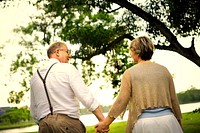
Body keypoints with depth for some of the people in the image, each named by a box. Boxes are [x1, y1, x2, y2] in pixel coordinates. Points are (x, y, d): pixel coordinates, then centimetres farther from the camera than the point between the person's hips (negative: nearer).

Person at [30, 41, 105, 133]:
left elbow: (33, 112, 18)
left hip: (44, 124, 6)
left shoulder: (35, 76, 15)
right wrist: (102, 119, -12)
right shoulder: (67, 68, -2)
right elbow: (85, 96, -12)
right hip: (68, 123, -5)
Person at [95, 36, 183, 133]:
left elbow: (121, 102, -3)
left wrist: (105, 123, 7)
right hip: (168, 120, 3)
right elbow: (174, 100, 9)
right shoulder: (164, 70, 7)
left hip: (145, 123, -3)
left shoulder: (130, 73, -2)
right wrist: (179, 124, 20)